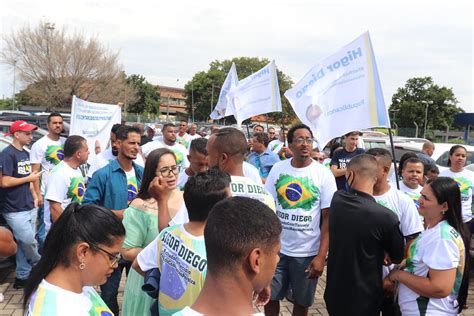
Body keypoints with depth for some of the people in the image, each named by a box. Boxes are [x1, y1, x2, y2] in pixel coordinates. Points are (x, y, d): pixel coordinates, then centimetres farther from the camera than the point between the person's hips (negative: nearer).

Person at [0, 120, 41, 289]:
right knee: (29, 241, -4)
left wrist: (34, 197, 8)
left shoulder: (25, 153, 12)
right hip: (14, 209, -7)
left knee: (24, 243, 11)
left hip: (29, 207, 8)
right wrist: (30, 178, -10)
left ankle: (23, 276, 21)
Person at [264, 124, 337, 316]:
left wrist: (321, 256, -13)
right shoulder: (277, 169, -2)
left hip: (307, 252, -1)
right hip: (277, 247, 2)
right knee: (269, 297, 12)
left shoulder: (323, 174, -9)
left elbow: (328, 218, -8)